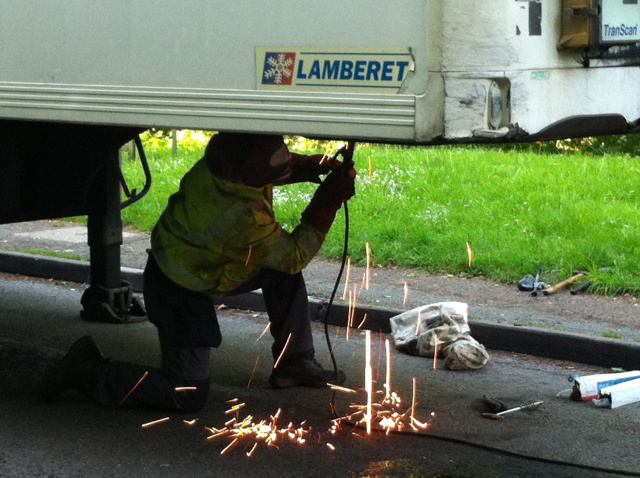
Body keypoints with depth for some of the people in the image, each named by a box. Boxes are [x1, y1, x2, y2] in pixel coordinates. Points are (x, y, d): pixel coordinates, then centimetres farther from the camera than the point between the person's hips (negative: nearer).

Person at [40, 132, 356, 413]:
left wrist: (314, 165, -9)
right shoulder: (245, 218, -39)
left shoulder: (224, 151, -18)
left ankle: (294, 366, 22)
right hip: (180, 292, -9)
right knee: (187, 397, -1)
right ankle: (86, 371, 6)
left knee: (283, 274, 9)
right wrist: (328, 201, -22)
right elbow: (295, 255, -20)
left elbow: (281, 167, 7)